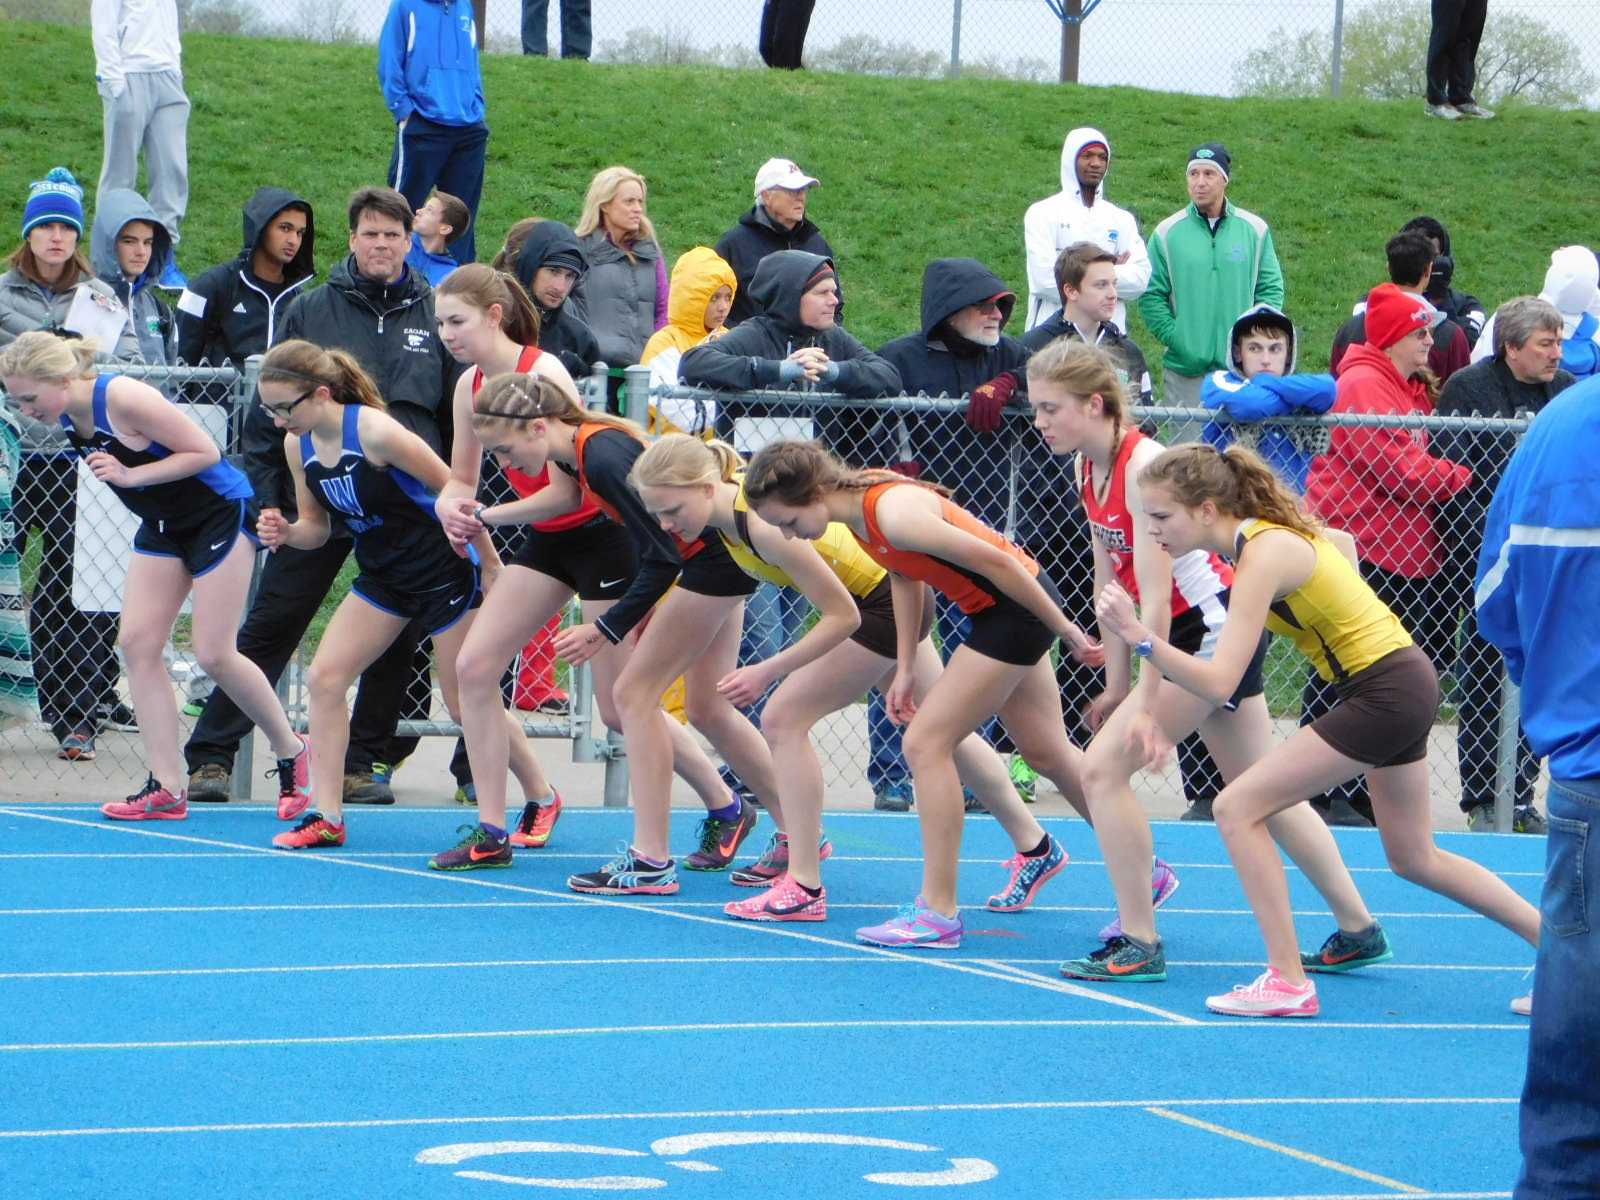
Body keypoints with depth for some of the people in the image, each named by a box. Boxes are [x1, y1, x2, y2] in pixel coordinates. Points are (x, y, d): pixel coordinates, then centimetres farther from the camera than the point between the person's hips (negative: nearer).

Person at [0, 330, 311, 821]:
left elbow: (206, 451, -24)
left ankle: (292, 752, 17)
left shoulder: (123, 399, -29)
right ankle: (167, 789, -2)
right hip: (163, 523, 8)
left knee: (213, 654, -6)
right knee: (136, 643, -3)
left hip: (219, 512, -8)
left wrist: (130, 476, -28)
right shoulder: (69, 416, -5)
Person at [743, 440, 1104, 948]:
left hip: (1017, 606, -9)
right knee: (1047, 752, 20)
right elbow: (906, 575, 13)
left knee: (926, 742, -8)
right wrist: (906, 669, 10)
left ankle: (938, 914, -4)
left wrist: (1064, 630, -18)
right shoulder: (860, 503, -2)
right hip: (1007, 613, 9)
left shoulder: (894, 513, -29)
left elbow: (995, 561, -25)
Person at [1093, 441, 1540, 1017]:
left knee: (1237, 807, -10)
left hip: (1384, 695, -10)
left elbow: (1218, 683, -29)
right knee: (1416, 859, 22)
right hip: (1406, 683, 10)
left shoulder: (1263, 557, -22)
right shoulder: (1268, 531, 4)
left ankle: (1288, 982, -8)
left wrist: (1139, 638, -35)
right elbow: (1342, 543, 27)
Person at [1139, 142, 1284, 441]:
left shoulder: (1254, 229, 6)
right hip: (1185, 369, -1)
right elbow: (1151, 296, 2)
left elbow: (1272, 289, 8)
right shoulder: (1168, 233, 3)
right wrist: (1175, 339, -9)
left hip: (1243, 368, 1)